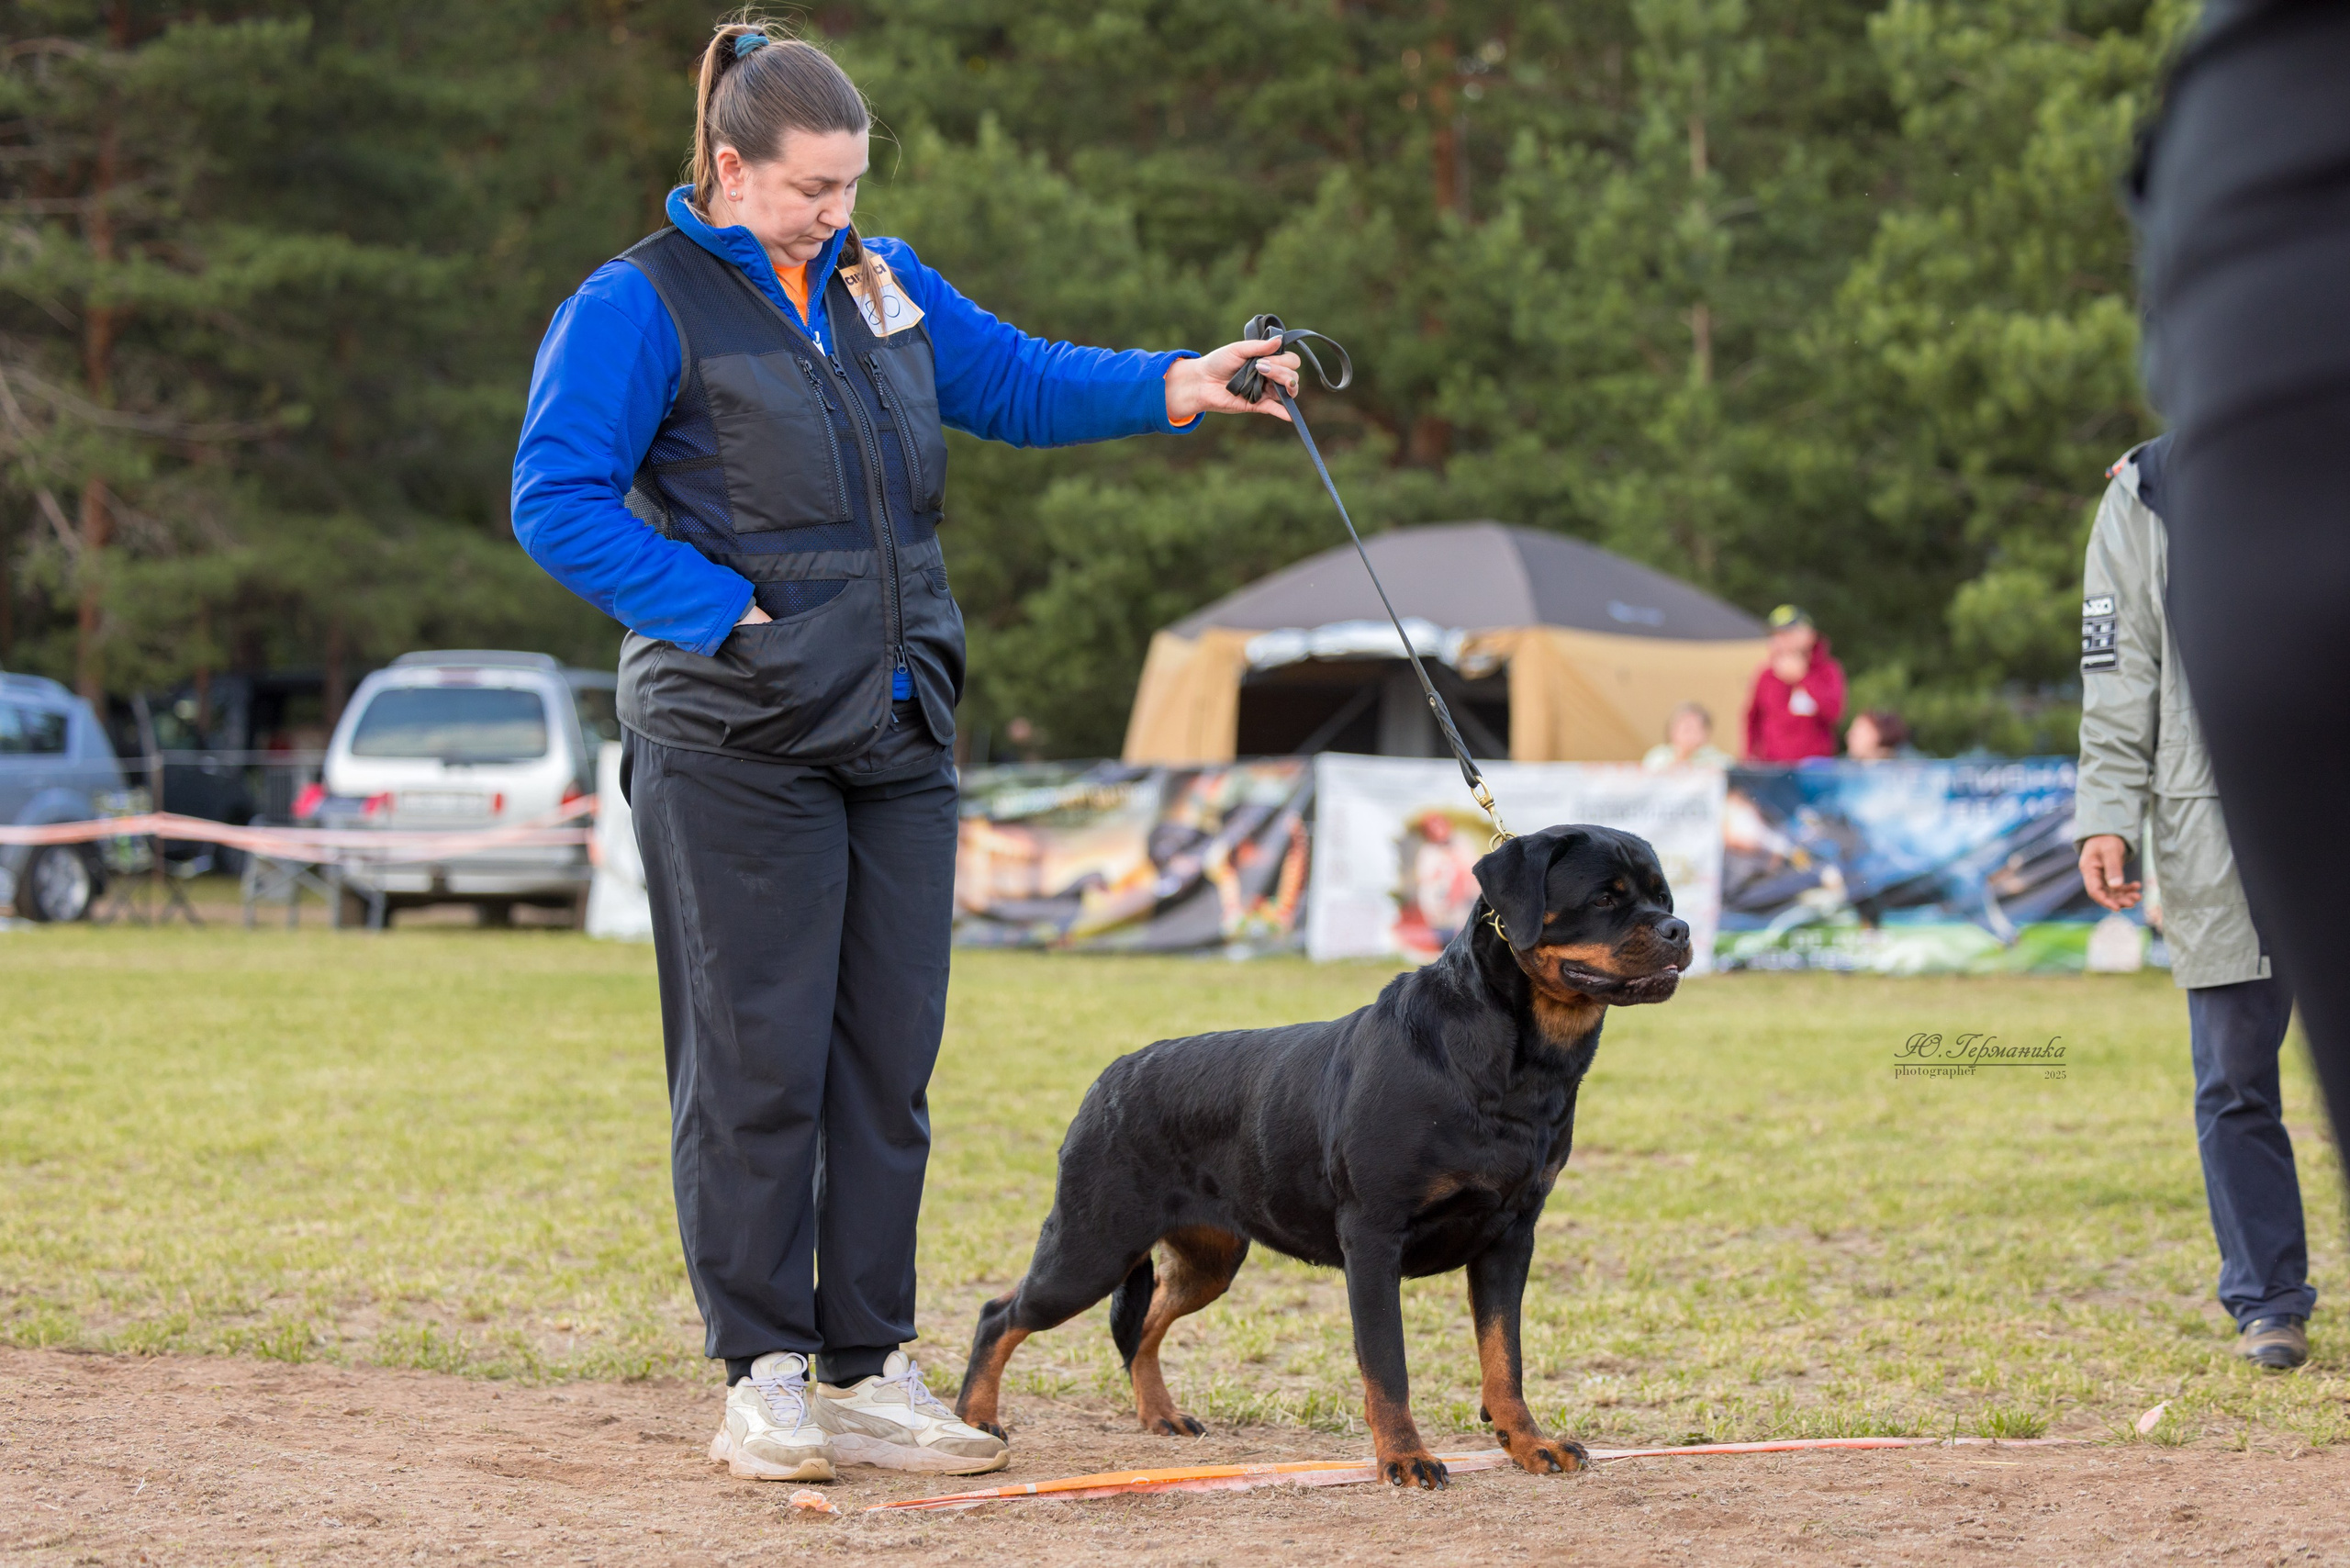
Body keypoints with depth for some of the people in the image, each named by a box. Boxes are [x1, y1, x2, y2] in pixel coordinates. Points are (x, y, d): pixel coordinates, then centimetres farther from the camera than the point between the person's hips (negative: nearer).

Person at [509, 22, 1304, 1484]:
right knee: (758, 1065, -3)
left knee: (888, 1063, 6)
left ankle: (870, 1375, 13)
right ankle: (764, 1379, 5)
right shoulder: (642, 307, -7)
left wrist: (1177, 388, 7)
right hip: (737, 747, -6)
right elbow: (556, 501, -13)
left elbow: (1016, 380, 21)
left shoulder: (884, 282, 14)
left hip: (897, 742, 6)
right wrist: (724, 611, -17)